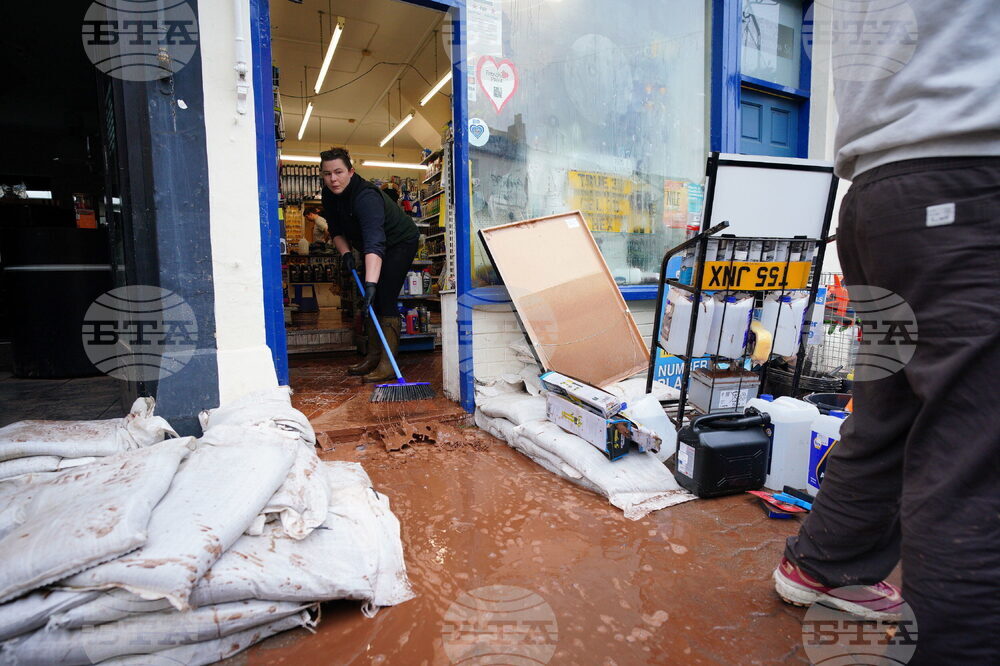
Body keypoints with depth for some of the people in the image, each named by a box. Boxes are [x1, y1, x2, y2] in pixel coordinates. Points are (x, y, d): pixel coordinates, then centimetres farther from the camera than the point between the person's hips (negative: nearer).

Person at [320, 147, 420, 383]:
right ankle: (373, 357, 17)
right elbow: (336, 229, 5)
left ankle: (388, 364, -16)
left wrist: (371, 283, -57)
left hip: (400, 243, -8)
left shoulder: (365, 197, -35)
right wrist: (345, 252, -14)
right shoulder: (329, 195, -8)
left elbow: (374, 242, -48)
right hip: (371, 247, 9)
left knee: (384, 299, -18)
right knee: (369, 303, 7)